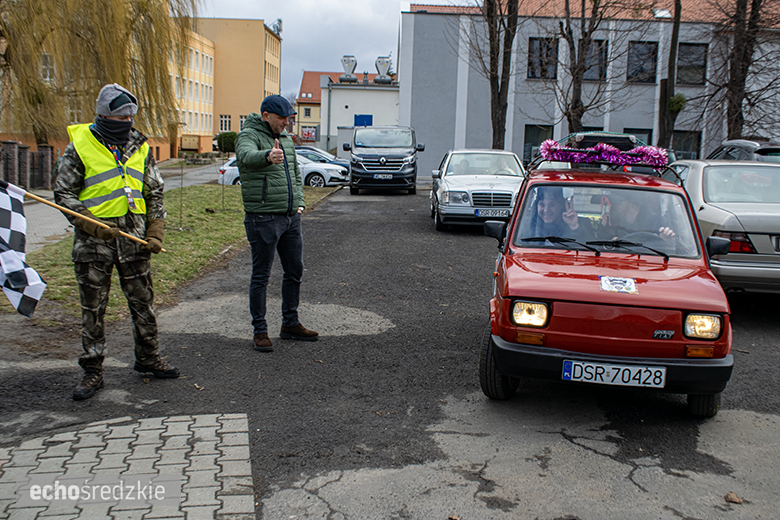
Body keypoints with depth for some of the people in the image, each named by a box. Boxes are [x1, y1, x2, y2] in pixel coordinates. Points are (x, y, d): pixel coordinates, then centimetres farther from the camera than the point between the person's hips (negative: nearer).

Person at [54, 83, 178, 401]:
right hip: (94, 238, -3)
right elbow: (63, 193, -2)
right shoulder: (80, 145, -3)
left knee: (143, 302, 10)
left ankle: (147, 359, 26)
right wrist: (89, 223, -15)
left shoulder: (140, 147, 9)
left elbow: (155, 193, 14)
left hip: (134, 237, 3)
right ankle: (93, 371, 14)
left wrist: (155, 232, 3)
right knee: (93, 308, 4)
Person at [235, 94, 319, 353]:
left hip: (291, 217, 8)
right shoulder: (249, 135, -8)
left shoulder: (286, 139, 16)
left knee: (295, 271, 13)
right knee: (261, 276, 0)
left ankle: (290, 324, 27)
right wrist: (267, 156, -54)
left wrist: (299, 203, 11)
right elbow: (247, 156, -33)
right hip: (263, 218, -8)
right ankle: (260, 330, 10)